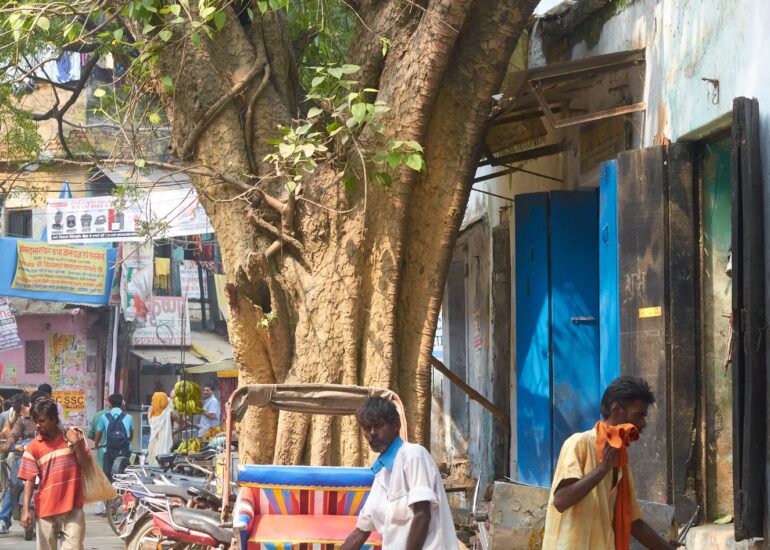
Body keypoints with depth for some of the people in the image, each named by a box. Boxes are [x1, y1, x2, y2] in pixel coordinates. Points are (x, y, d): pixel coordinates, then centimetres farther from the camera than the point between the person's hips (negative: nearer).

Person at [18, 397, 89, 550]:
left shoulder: (73, 436, 2)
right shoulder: (33, 447, -1)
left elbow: (85, 463, 1)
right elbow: (29, 480, -3)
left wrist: (77, 445, -15)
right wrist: (25, 510, -11)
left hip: (72, 506, 0)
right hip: (46, 508, 0)